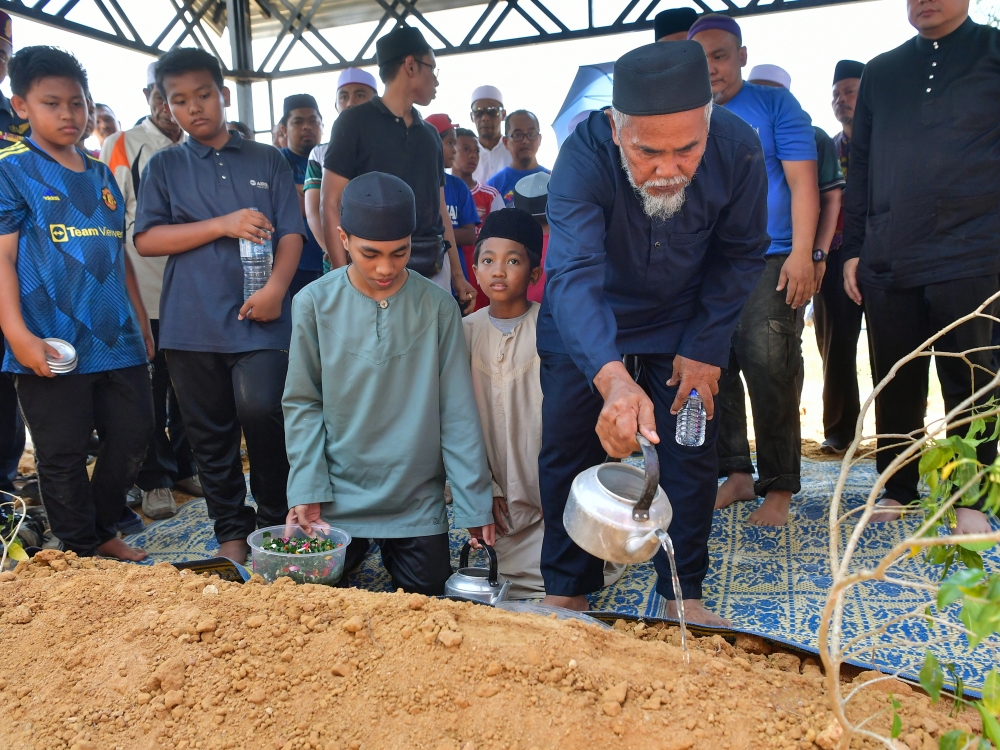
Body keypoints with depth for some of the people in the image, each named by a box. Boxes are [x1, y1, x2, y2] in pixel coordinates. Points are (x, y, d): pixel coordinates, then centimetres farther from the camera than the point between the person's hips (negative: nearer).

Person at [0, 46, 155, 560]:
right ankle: (82, 552, 20)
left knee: (134, 436, 10)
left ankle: (103, 530, 29)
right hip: (52, 345, -5)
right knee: (63, 456, 5)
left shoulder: (102, 176, 14)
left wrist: (141, 321, 17)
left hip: (118, 340, 6)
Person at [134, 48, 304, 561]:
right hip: (191, 322, 2)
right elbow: (146, 239, 2)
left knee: (261, 410, -19)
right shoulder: (164, 167, 12)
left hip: (258, 317, -1)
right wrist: (224, 225, -8)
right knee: (209, 433, 6)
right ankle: (231, 529, 23)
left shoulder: (268, 161, 11)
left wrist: (276, 287, -12)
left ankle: (274, 518, 4)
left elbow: (291, 233, 5)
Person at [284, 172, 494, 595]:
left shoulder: (438, 307, -9)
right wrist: (306, 491, -11)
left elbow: (457, 412, -7)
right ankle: (356, 552, 36)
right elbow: (303, 405, -3)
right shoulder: (314, 304, -9)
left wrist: (475, 503, -7)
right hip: (336, 499, 0)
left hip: (418, 501, 0)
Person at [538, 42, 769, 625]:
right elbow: (573, 272, -46)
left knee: (692, 452, 2)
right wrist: (612, 378, -62)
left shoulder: (739, 149, -25)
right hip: (587, 322, -1)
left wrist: (704, 349, -14)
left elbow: (739, 257, -10)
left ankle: (684, 593, 20)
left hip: (682, 318, 2)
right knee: (567, 448, 2)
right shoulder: (584, 156, -34)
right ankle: (567, 589, 20)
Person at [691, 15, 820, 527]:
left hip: (768, 260, -4)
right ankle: (736, 474, 16)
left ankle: (779, 488, 1)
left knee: (768, 368, -11)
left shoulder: (775, 105, 4)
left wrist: (802, 254, -13)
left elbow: (802, 181, -2)